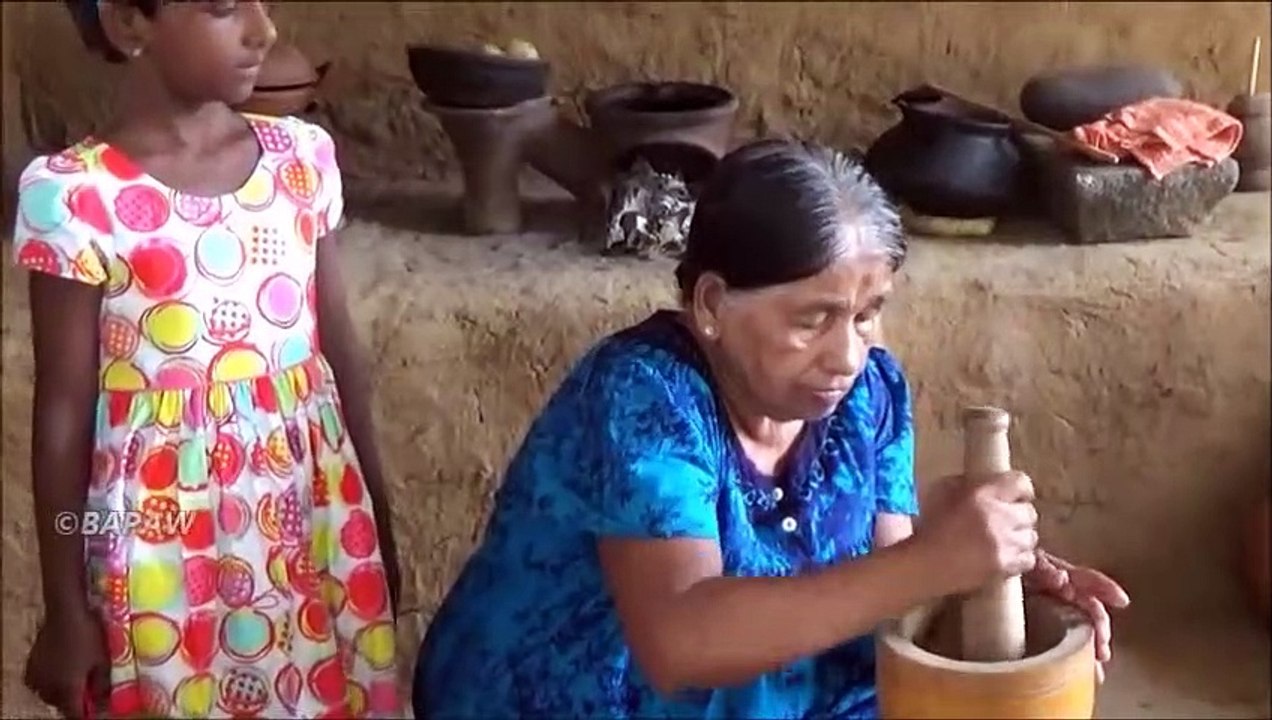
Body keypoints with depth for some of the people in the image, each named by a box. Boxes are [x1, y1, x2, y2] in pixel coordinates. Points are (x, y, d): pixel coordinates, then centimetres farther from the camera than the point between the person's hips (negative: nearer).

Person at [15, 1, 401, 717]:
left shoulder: (303, 156, 0)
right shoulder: (73, 195, -13)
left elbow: (342, 352, 7)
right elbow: (63, 413, -8)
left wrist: (377, 518, 12)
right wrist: (65, 610, -4)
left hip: (315, 521, 4)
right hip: (163, 543, -4)